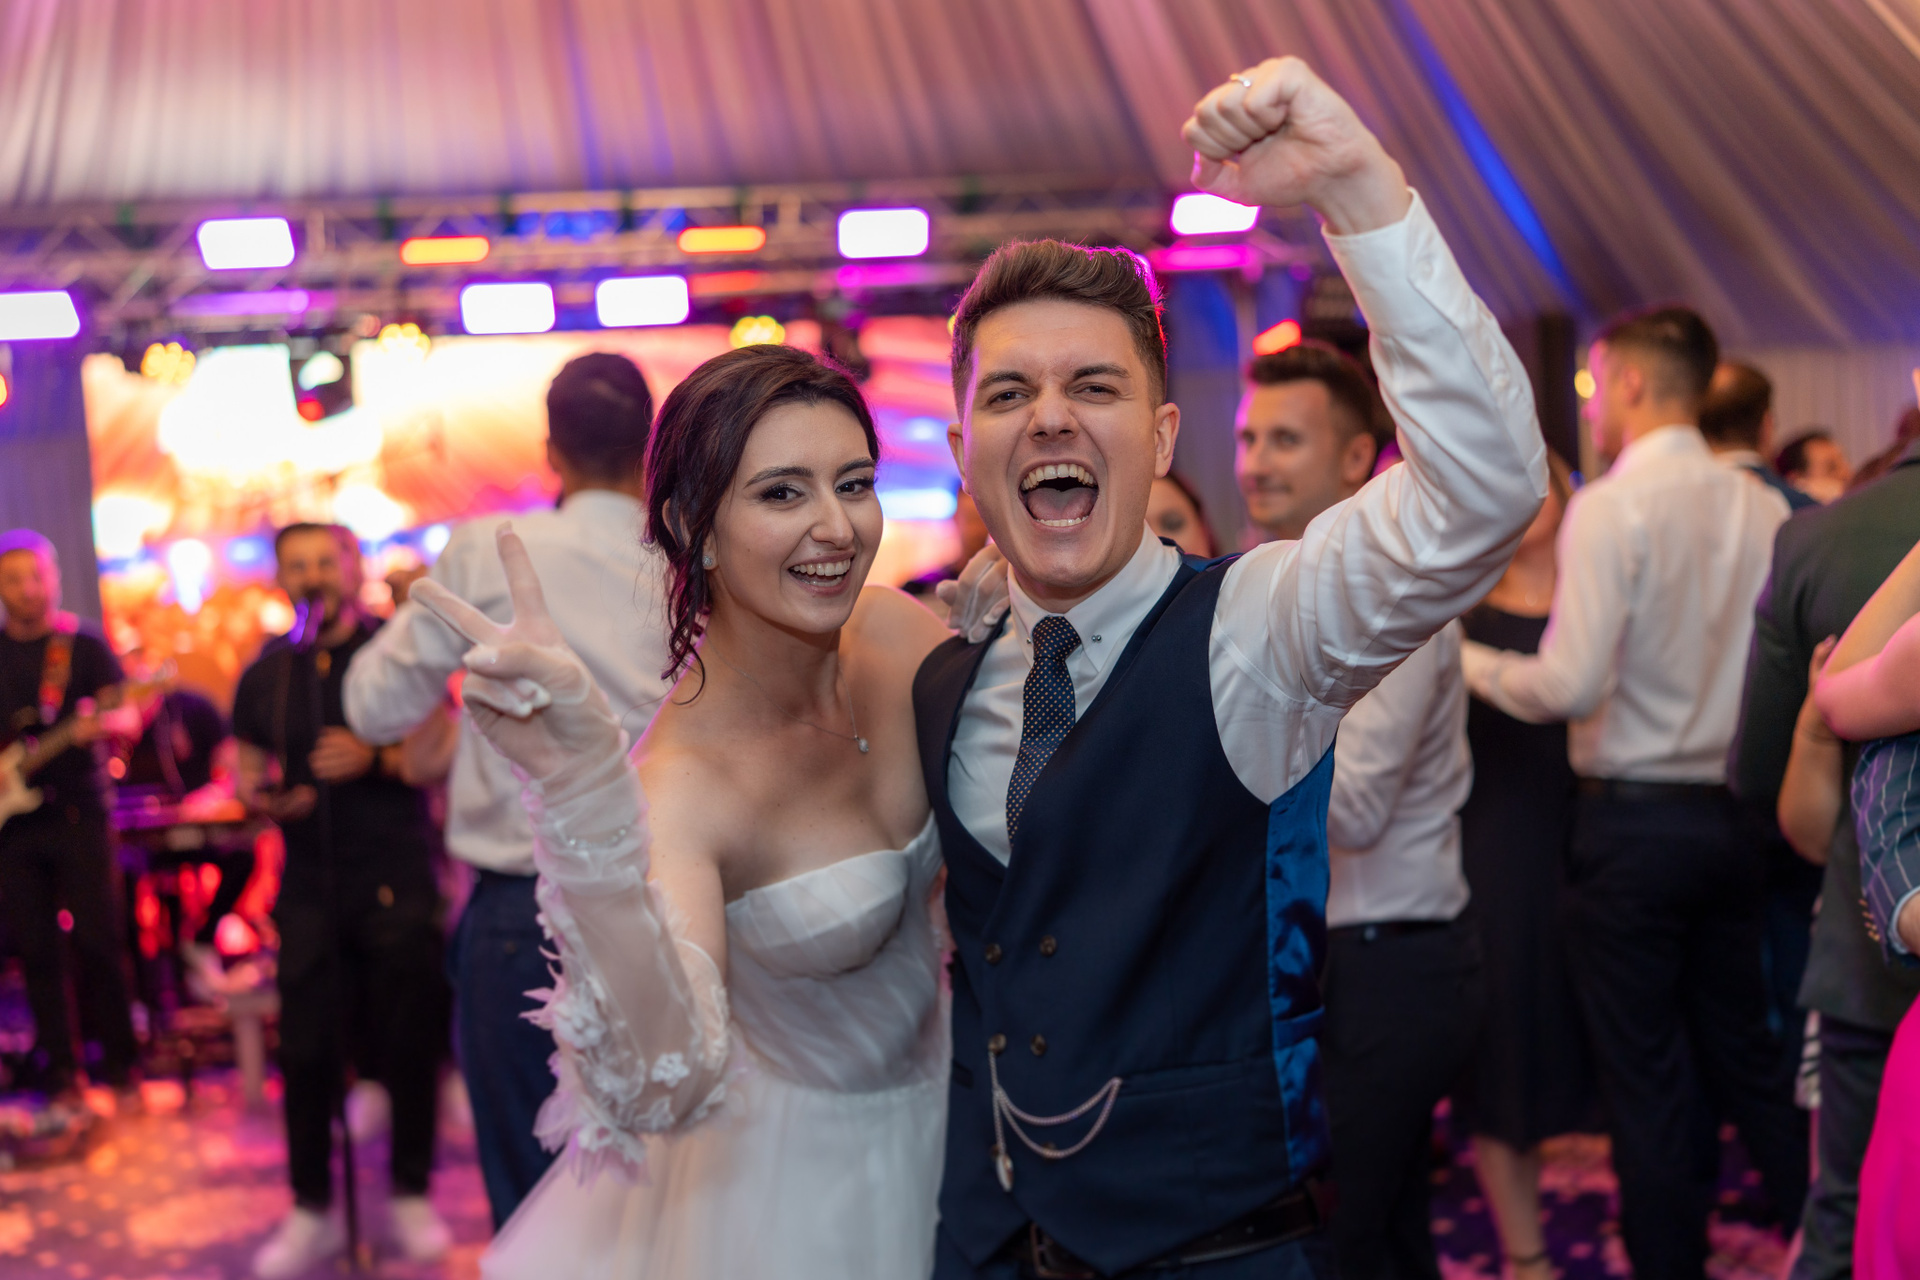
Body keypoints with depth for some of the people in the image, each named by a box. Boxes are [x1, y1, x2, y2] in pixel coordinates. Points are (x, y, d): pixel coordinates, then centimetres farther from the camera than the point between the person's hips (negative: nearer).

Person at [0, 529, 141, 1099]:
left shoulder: (85, 645, 1)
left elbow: (127, 718, -7)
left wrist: (101, 724, -29)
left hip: (77, 810, -3)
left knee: (99, 939, -4)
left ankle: (119, 1057, 7)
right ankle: (59, 1062, 13)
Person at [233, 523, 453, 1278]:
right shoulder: (264, 675, 8)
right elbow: (245, 768, 14)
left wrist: (375, 760, -23)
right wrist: (259, 795, -8)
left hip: (397, 882, -3)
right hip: (308, 885, 3)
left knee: (408, 1043, 3)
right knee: (306, 1051, 2)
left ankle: (411, 1197, 18)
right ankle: (311, 1212, 13)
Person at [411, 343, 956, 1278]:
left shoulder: (898, 634, -14)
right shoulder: (683, 783, -29)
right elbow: (662, 1086, -45)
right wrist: (580, 787, -55)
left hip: (932, 1125, 6)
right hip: (791, 1194, -5)